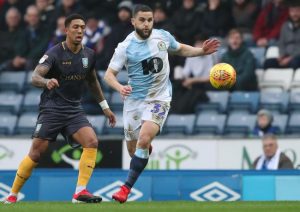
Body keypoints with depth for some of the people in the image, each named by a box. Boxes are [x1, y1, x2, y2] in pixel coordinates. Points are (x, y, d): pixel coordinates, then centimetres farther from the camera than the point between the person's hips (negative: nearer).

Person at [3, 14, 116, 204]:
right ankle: (12, 195, 9)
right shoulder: (54, 53, -12)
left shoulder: (89, 55, 5)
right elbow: (35, 77, -25)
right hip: (52, 108, -5)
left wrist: (105, 106, 25)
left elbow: (93, 81, 23)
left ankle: (80, 192, -17)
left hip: (75, 109, 5)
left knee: (92, 142, -18)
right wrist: (46, 82, -48)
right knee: (37, 152, -7)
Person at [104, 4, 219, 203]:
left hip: (159, 98, -1)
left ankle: (127, 187, -18)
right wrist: (120, 87, -30)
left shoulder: (163, 36, -2)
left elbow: (181, 49, 19)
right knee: (133, 149, 9)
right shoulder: (125, 47, -10)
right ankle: (147, 149, 49)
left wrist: (202, 51, 3)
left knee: (144, 139, -23)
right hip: (134, 100, 1)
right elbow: (109, 74, -10)